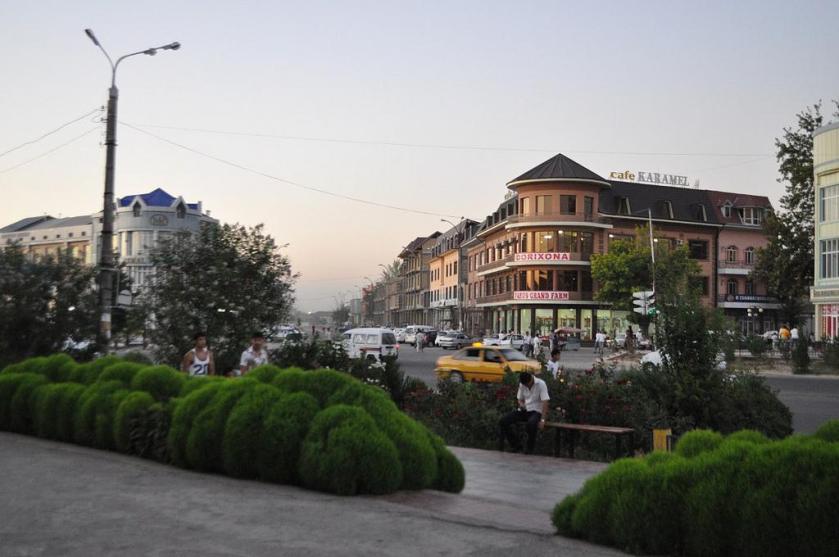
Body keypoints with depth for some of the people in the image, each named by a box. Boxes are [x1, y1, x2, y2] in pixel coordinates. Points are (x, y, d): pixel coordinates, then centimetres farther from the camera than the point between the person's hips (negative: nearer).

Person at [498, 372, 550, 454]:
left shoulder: (541, 384, -14)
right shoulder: (522, 385, 4)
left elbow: (545, 403, -18)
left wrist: (542, 420, -26)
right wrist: (521, 404, -10)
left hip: (536, 411, -5)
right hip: (524, 410, 5)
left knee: (531, 424, -41)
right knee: (502, 422, -14)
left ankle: (529, 449, -16)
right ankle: (516, 445, -1)